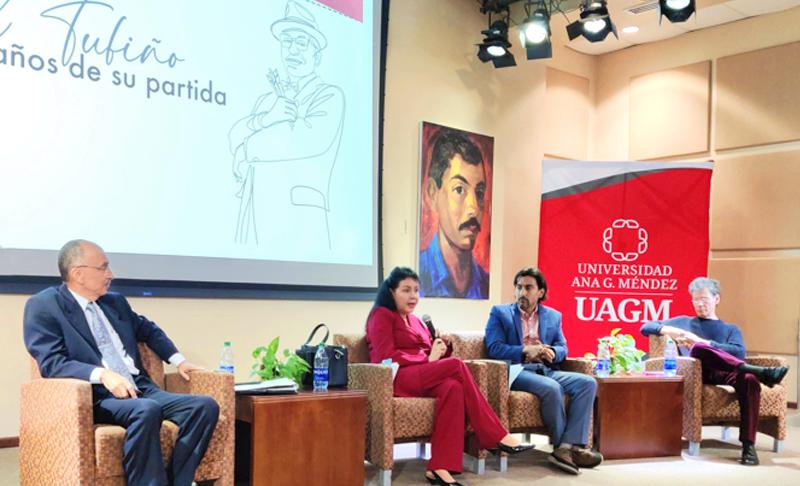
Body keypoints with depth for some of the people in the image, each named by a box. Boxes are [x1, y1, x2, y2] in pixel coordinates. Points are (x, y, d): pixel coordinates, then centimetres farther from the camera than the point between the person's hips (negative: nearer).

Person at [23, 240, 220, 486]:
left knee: (205, 406, -17)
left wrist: (178, 360, 20)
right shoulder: (43, 306, -1)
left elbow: (149, 329, 34)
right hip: (96, 397, -7)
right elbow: (51, 362, -13)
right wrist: (101, 374, -27)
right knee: (146, 410, -38)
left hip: (140, 390, 7)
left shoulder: (115, 301, 19)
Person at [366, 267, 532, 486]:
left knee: (453, 387, -31)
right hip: (396, 379, -7)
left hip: (422, 377, 7)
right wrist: (428, 359, -10)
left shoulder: (415, 321, 27)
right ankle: (497, 437, -24)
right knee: (457, 365, -28)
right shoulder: (381, 316, 3)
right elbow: (387, 358, -11)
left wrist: (439, 348, -3)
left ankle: (439, 467, -41)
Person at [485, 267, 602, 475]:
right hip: (517, 370, -5)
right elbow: (494, 348, -4)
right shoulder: (500, 313, 8)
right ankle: (563, 446, -15)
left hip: (547, 370, 5)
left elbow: (562, 349, 15)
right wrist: (525, 350, -16)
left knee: (588, 383, -20)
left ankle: (568, 446, -24)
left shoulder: (553, 316, 19)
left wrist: (551, 353, -10)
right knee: (551, 388, -34)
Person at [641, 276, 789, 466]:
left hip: (724, 373, 1)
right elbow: (646, 328, 23)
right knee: (699, 349, -37)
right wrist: (668, 330, 2)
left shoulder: (731, 329, 29)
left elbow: (739, 353, 6)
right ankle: (758, 371, -45)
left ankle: (748, 445, -37)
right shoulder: (684, 322, 31)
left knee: (749, 380, -36)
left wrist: (702, 342, -5)